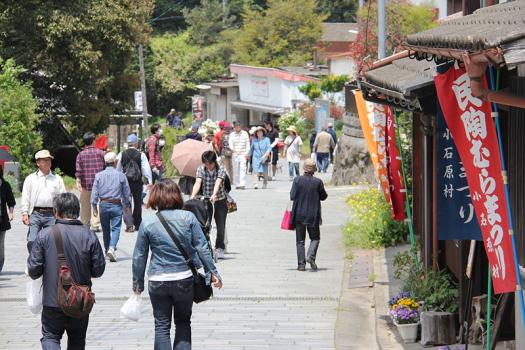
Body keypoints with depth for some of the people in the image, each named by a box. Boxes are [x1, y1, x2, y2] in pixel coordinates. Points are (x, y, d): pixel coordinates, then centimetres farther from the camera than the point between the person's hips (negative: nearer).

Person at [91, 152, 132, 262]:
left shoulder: (99, 175, 0)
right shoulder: (121, 176, -4)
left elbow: (95, 192, -1)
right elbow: (126, 192, 4)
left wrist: (94, 206, 6)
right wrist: (127, 206, 16)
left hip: (103, 204, 2)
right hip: (116, 205, -2)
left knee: (105, 229, 15)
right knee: (115, 228, -4)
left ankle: (107, 249, 24)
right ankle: (112, 248, -23)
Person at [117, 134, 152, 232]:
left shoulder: (121, 155, -1)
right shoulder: (141, 155, -6)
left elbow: (117, 169, 6)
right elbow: (146, 168, -8)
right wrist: (150, 181, -3)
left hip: (125, 181, 1)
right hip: (137, 182, -1)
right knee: (138, 203, 12)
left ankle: (129, 224, -6)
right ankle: (137, 224, 17)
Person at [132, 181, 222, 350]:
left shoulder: (147, 223, -4)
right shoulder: (188, 217, -4)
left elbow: (139, 256, 1)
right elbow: (202, 247, -3)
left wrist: (137, 282, 12)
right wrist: (212, 272, 4)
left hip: (158, 281, -1)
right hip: (186, 279, 1)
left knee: (162, 326, 6)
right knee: (183, 322, 17)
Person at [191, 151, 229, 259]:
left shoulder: (221, 169, -12)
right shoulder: (201, 169, -6)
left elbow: (218, 183, -30)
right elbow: (198, 182, -22)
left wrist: (214, 195, -48)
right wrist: (193, 195, -40)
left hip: (220, 201, -1)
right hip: (206, 200, 1)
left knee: (220, 226, -2)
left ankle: (219, 248, 12)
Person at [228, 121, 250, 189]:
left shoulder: (245, 133, 6)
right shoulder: (232, 134, 8)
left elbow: (248, 144, 6)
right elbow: (230, 143, -3)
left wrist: (247, 153, -2)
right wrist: (232, 149, -25)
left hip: (243, 154, -2)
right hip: (235, 154, 2)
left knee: (243, 169, -13)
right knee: (235, 170, 4)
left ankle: (242, 184, -19)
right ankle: (237, 184, 13)